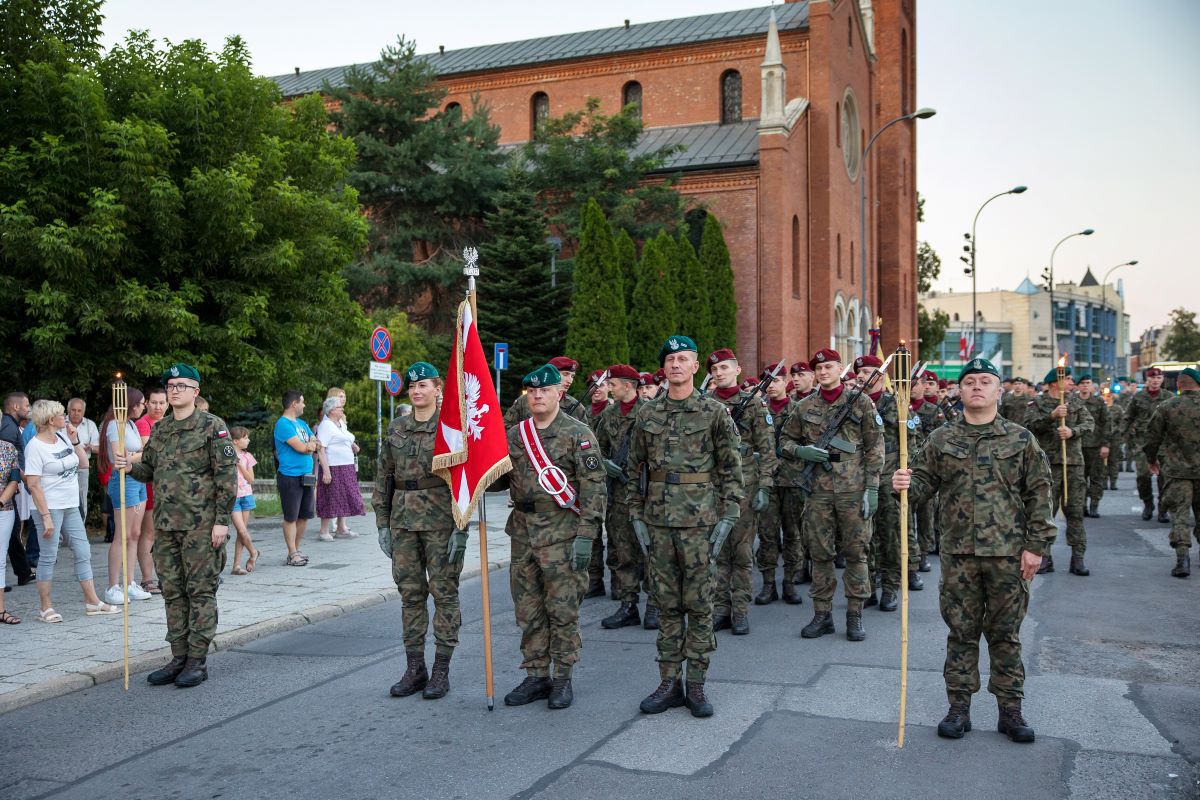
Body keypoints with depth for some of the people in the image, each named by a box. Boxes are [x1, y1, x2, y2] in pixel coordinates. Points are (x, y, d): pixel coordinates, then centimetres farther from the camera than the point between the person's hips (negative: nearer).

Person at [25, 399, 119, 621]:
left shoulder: (63, 437, 8)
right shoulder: (35, 446, -13)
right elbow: (33, 485, -16)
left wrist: (74, 440, 3)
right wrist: (46, 516, -20)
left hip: (71, 506, 7)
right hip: (49, 508, -7)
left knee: (83, 553, 8)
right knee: (49, 557, 0)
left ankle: (92, 602, 14)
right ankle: (46, 608, 10)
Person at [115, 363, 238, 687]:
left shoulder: (212, 426, -6)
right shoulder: (159, 429, 14)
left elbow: (227, 475, -10)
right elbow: (149, 469, 23)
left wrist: (222, 520, -14)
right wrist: (129, 466, -1)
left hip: (201, 525, -7)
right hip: (166, 524, 7)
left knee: (201, 591, 0)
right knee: (173, 592, 11)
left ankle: (198, 660, 6)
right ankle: (179, 658, 20)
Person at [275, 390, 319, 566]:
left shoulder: (302, 423, 17)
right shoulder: (283, 424, -10)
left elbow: (317, 444, 12)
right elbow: (300, 447, -17)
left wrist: (308, 445, -9)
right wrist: (311, 445, 3)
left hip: (306, 477, 8)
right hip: (290, 477, -8)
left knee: (304, 516, 11)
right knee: (291, 517, -2)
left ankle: (296, 550, 22)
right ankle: (292, 555, 3)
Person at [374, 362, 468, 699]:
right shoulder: (396, 429, 10)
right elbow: (383, 478, 13)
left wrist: (461, 528, -14)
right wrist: (383, 523, 8)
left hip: (441, 520, -5)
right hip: (403, 519, 5)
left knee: (444, 592, 1)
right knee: (410, 593, 9)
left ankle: (441, 671, 10)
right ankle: (415, 668, 18)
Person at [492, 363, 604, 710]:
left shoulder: (578, 434, -6)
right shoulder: (514, 434, 10)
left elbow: (593, 486, -11)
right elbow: (499, 479, 17)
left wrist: (585, 535, -17)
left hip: (562, 534, -5)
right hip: (523, 534, 5)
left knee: (562, 609, 1)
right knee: (528, 611, 10)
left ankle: (562, 678, 13)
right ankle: (537, 676, 21)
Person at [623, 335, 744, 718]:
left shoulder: (715, 411, -1)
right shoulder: (647, 414, 8)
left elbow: (732, 468, -1)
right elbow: (634, 469, 12)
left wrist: (728, 517, -7)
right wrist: (636, 516, 6)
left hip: (700, 521, -3)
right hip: (657, 520, 3)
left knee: (698, 603, 3)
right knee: (666, 603, 9)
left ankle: (696, 683, 13)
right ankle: (669, 681, 17)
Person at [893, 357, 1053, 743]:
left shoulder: (1021, 439, 3)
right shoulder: (941, 439, 6)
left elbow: (1039, 493, 3)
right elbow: (924, 481, 9)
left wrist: (1036, 545, -3)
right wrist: (906, 484, -15)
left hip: (1008, 552, -1)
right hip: (959, 553, 1)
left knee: (1005, 633, 8)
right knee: (961, 632, 8)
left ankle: (1010, 709, 19)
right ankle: (959, 707, 17)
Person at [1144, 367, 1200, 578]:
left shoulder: (1167, 406, -5)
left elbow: (1153, 436, 1)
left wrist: (1151, 459, 16)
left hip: (1176, 469, -2)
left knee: (1179, 514, 0)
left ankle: (1182, 558, -12)